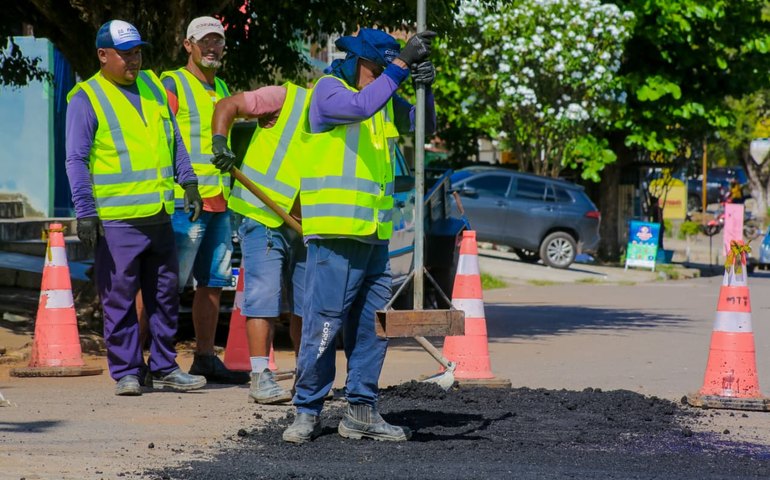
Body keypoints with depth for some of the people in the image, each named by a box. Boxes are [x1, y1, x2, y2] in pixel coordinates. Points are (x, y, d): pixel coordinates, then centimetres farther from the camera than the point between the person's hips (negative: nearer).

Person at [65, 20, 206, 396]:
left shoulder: (152, 86, 13)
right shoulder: (86, 99, -5)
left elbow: (174, 140, 21)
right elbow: (76, 161, -8)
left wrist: (188, 182, 12)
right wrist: (85, 213, -14)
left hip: (160, 215, 6)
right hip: (116, 220, -6)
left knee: (164, 295, 11)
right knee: (119, 298, -2)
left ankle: (163, 368, 20)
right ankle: (126, 372, 5)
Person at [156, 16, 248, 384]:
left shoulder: (220, 88, 19)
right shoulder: (172, 84, -6)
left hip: (218, 202, 8)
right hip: (185, 201, -8)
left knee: (213, 281, 11)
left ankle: (205, 358, 19)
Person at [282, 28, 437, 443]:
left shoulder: (386, 98, 17)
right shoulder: (329, 89, -6)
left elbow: (423, 124, 10)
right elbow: (361, 107, -25)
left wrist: (424, 87, -8)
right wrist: (401, 65, -27)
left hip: (374, 232, 8)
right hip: (334, 230, -8)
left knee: (372, 325, 10)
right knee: (324, 322, -8)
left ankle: (361, 412, 16)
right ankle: (307, 412, -1)